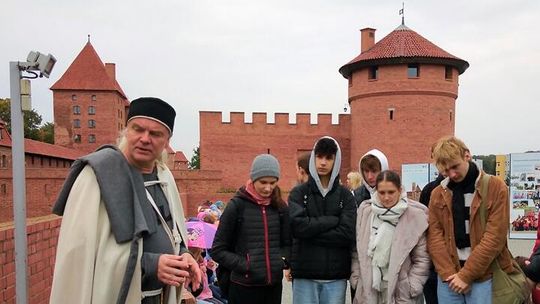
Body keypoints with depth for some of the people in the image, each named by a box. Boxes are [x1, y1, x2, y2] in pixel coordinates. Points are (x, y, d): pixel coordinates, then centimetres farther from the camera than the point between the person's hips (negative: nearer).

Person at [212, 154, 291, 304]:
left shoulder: (280, 207, 4)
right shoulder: (236, 206, -7)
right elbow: (217, 250, -4)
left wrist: (282, 260, -4)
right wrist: (243, 265, -14)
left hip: (274, 286, 4)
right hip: (244, 287, -3)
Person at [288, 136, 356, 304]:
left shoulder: (345, 195, 5)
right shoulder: (299, 192, 3)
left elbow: (347, 235, -7)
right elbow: (298, 226, -14)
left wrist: (311, 232, -11)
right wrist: (332, 220, -10)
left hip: (336, 276, 1)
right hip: (304, 274, -1)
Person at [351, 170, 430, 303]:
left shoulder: (415, 215, -8)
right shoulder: (365, 211, -1)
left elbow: (422, 258, -5)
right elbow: (357, 251, 6)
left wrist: (412, 288, -8)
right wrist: (356, 279, 3)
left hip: (402, 293, -2)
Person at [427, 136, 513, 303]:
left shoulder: (496, 187, -5)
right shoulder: (437, 193, 5)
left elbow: (495, 237, -10)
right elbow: (434, 235, 1)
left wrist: (466, 275, -11)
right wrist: (449, 274, -9)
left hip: (484, 276, -3)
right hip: (448, 278, 3)